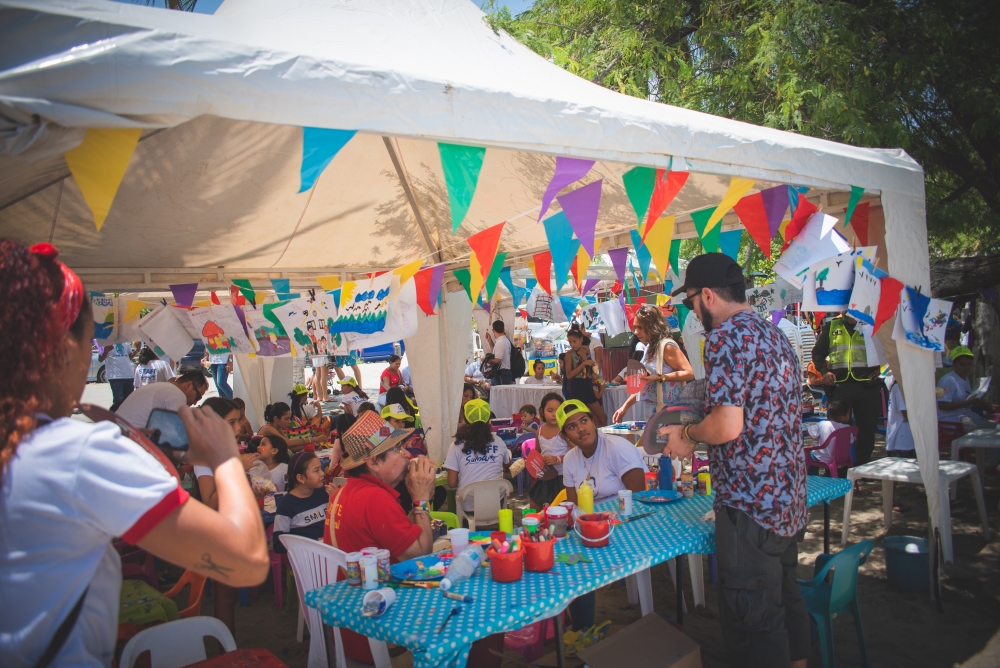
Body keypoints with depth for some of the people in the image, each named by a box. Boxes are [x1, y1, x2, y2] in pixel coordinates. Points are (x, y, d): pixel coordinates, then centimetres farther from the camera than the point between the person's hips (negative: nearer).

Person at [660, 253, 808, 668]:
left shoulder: (726, 337, -17)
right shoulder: (775, 334, 12)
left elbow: (727, 426, -26)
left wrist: (687, 434, -7)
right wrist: (699, 433, 20)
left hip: (750, 505, -10)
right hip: (789, 499, 10)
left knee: (751, 619, 3)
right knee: (786, 600, 23)